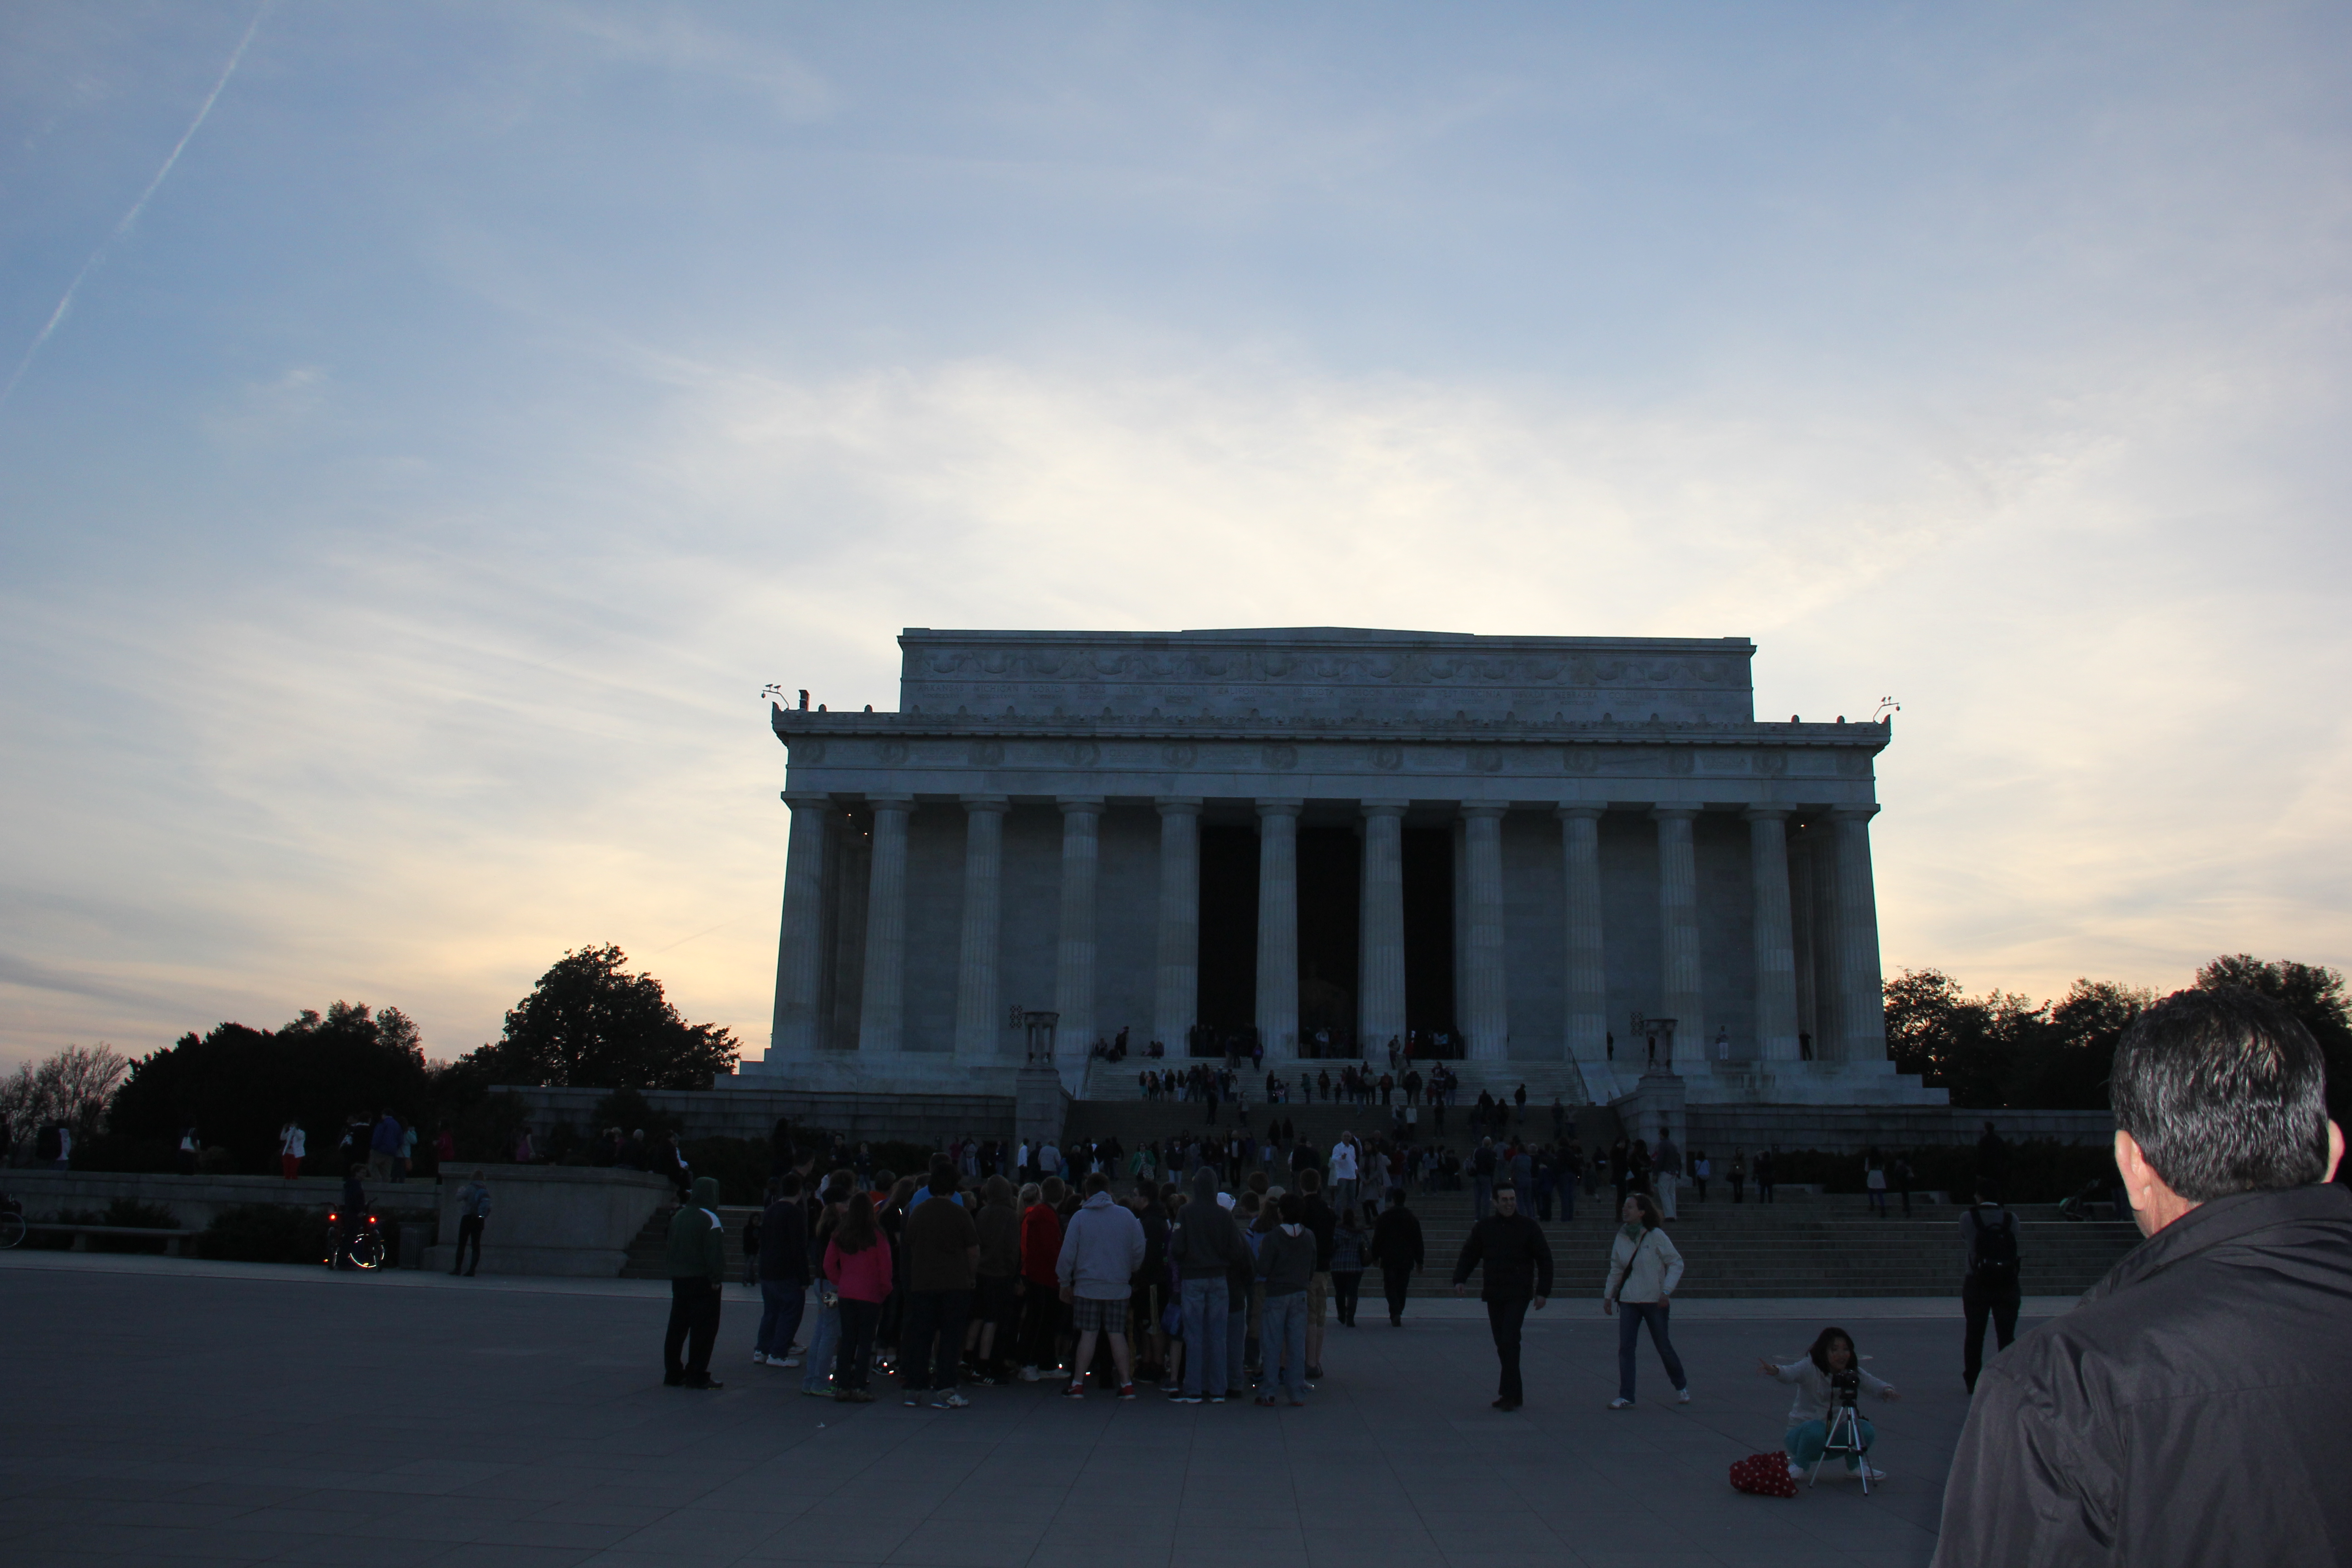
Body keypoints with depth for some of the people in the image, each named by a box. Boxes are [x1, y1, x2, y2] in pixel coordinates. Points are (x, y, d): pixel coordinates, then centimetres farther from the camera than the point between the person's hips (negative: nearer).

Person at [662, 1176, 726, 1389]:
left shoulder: (678, 1217, 13)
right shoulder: (709, 1219, -13)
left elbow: (671, 1247, 18)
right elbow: (714, 1252, -19)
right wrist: (716, 1278, -16)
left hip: (679, 1281, 8)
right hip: (702, 1281, -8)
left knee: (677, 1327, 13)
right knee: (703, 1329, -3)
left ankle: (673, 1373, 16)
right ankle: (696, 1375, -4)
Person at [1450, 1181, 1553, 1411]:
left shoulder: (1529, 1227, 1)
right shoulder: (1484, 1227, 8)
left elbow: (1545, 1260, 4)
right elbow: (1469, 1254, 15)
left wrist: (1543, 1291, -2)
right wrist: (1460, 1279, 1)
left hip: (1518, 1295, -4)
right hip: (1493, 1295, 4)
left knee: (1509, 1341, -14)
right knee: (1501, 1344, 6)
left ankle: (1509, 1394, -10)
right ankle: (1514, 1394, 16)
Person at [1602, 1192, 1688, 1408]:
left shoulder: (1656, 1236, -9)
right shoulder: (1621, 1238, 5)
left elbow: (1676, 1263, -6)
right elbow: (1616, 1269, 15)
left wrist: (1666, 1291, -14)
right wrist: (1608, 1295, 11)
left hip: (1655, 1301, -4)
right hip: (1628, 1301, 4)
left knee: (1664, 1347, 7)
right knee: (1625, 1348, -5)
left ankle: (1681, 1387, 31)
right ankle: (1626, 1397, -2)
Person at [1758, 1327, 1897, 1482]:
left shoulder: (1852, 1372, -1)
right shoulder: (1810, 1368, -18)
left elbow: (1873, 1383, -13)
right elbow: (1791, 1373, -37)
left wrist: (1887, 1390, -37)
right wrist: (1775, 1371, -60)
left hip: (1834, 1438, 4)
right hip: (1803, 1433, -4)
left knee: (1866, 1430, -20)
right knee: (1816, 1429, -36)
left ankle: (1855, 1466, 10)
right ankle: (1799, 1466, -6)